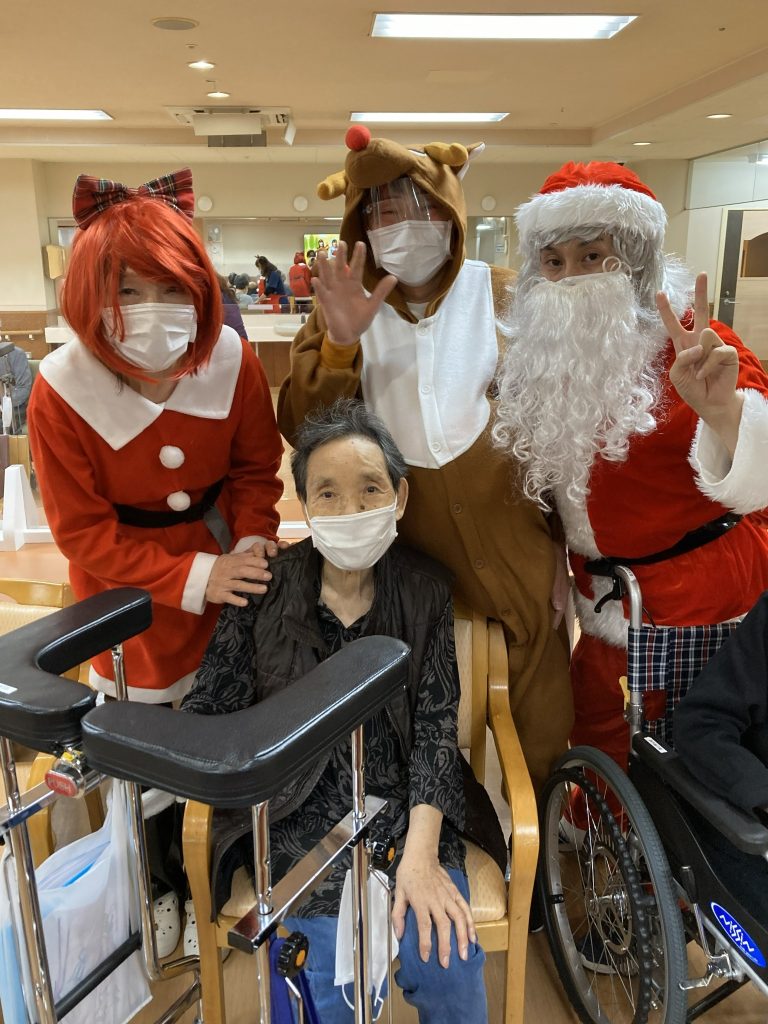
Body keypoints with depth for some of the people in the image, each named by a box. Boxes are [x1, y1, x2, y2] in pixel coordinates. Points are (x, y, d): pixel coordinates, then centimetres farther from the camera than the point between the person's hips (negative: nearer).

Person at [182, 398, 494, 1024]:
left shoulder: (424, 590, -2)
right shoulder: (267, 592, -5)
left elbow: (435, 722, -5)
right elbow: (206, 714, -5)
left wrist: (421, 854, -16)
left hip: (407, 812, 1)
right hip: (304, 820, -1)